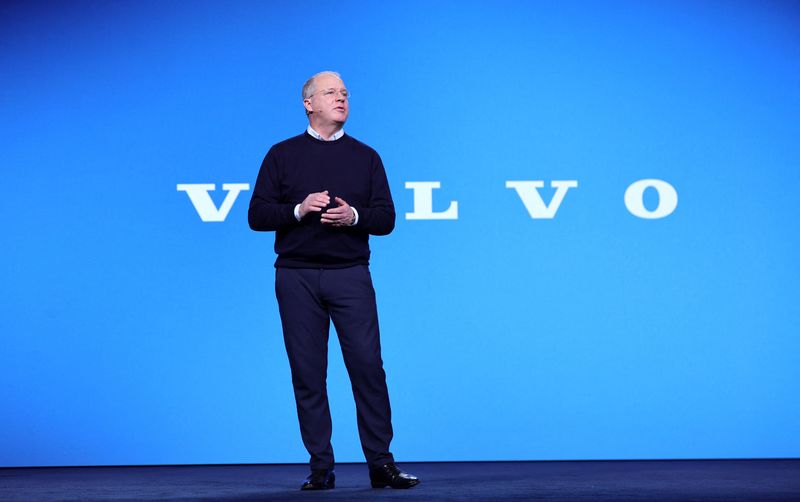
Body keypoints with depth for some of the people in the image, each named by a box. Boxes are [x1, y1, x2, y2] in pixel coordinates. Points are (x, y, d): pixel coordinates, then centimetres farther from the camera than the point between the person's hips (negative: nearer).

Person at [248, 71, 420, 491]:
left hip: (350, 275, 0)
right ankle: (320, 467, 8)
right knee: (307, 373, 1)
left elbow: (386, 218, 8)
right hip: (296, 277, 0)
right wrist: (299, 209, -12)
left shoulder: (365, 157, 12)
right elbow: (257, 215, 4)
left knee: (367, 365, -7)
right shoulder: (282, 155, 9)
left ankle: (381, 463, 0)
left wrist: (354, 216, -12)